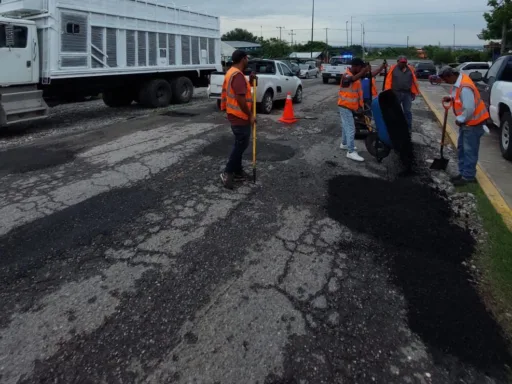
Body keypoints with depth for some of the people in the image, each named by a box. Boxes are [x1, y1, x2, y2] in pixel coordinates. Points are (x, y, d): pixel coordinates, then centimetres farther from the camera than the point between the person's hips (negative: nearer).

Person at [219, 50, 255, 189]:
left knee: (239, 144, 16)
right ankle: (227, 173, -2)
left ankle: (238, 172, 23)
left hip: (236, 115, 11)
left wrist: (250, 82, 10)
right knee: (241, 144, -5)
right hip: (240, 116, -11)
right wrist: (250, 115, -20)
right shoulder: (238, 75, -21)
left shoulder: (232, 72, 14)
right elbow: (240, 98, -27)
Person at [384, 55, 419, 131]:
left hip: (407, 94, 2)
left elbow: (414, 81, 11)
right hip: (396, 93, -2)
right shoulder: (393, 68, -1)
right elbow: (388, 81, -5)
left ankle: (408, 128, 14)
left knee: (407, 111, 6)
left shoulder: (410, 69, 8)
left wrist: (414, 92, 8)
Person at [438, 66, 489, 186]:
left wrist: (460, 120, -15)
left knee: (470, 151, -2)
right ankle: (463, 172, 27)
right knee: (461, 149, 17)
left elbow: (469, 109, -29)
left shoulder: (464, 87, -30)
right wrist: (451, 98, 1)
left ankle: (468, 176, 6)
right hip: (466, 122, 10)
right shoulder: (458, 81, 2)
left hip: (473, 123, -10)